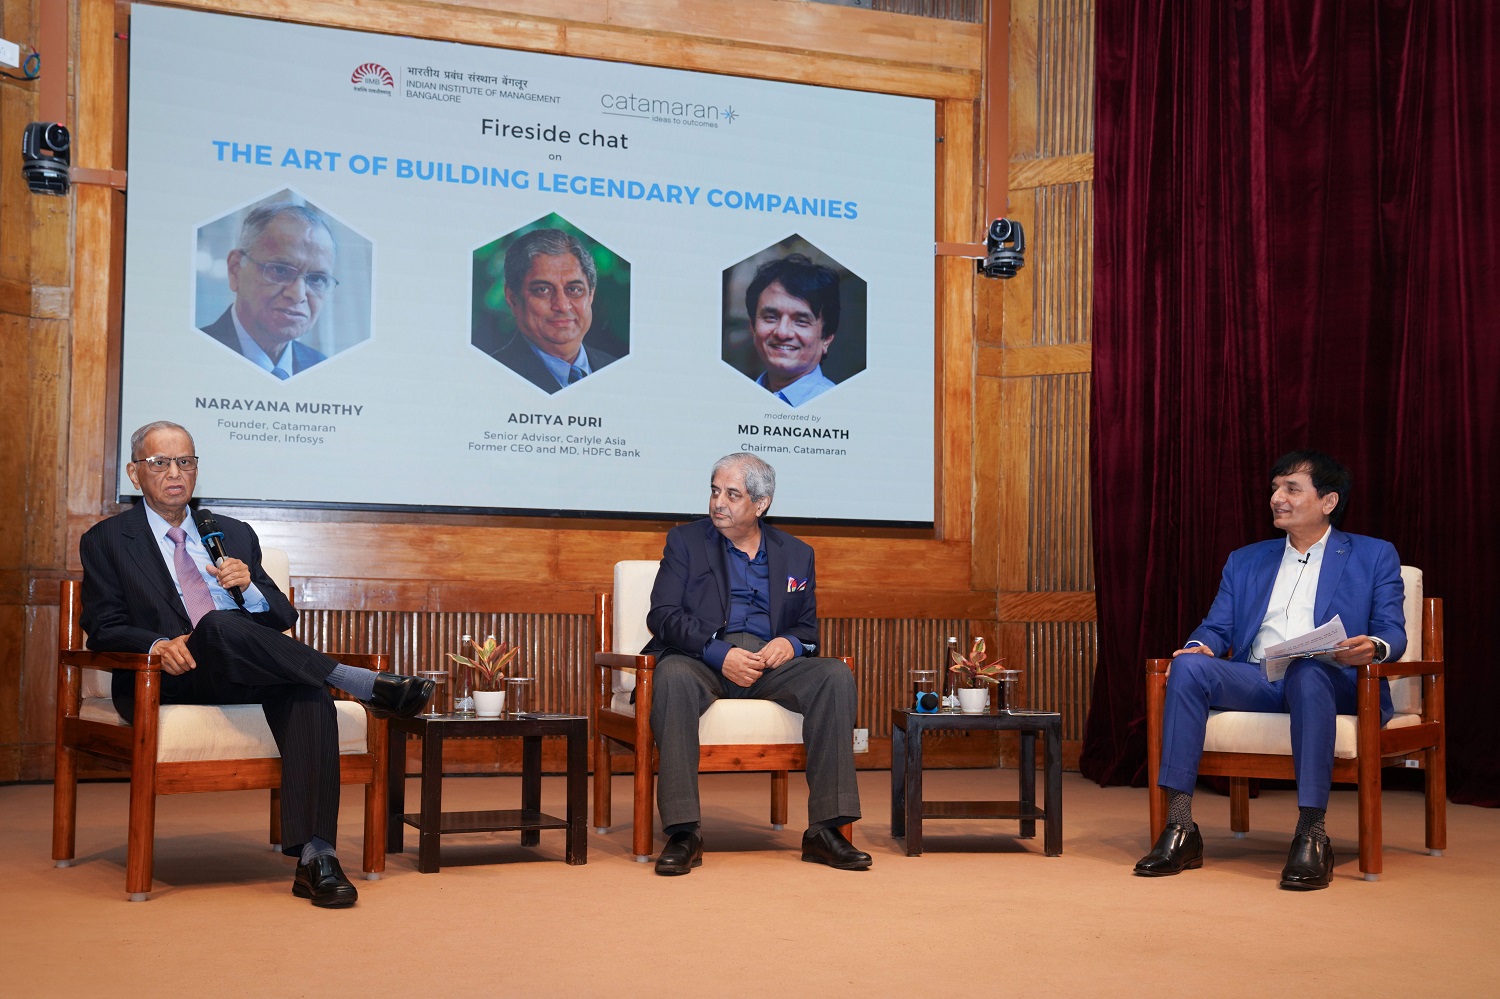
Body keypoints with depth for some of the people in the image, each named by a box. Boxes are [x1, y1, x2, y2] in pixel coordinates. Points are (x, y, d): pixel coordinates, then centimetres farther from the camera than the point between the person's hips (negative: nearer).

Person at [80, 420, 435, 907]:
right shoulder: (107, 541, 14)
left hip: (247, 678, 3)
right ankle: (367, 685, -30)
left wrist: (248, 586, -5)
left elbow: (283, 618, 18)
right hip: (174, 681, -3)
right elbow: (104, 629, 3)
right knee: (219, 624, -37)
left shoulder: (235, 534, 23)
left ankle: (314, 857, -39)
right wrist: (158, 643, -19)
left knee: (308, 693, -32)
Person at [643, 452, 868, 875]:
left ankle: (824, 829, -24)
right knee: (673, 675, -37)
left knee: (836, 675, -25)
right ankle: (682, 833, -35)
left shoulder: (796, 554, 18)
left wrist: (790, 643, -9)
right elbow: (662, 615, -1)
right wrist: (719, 654, -17)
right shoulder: (686, 541, 10)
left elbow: (809, 626, 17)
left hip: (770, 662, 3)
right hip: (702, 660, -2)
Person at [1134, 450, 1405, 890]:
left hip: (1333, 682, -4)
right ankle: (1179, 829, -31)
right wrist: (1199, 647, -7)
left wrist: (1374, 647, -22)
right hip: (1256, 682, 4)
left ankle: (1312, 834, -39)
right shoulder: (1245, 561, 26)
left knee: (1307, 671, -40)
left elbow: (1393, 632, 4)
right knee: (1188, 665, -27)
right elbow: (1217, 627, 18)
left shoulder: (1374, 556, 15)